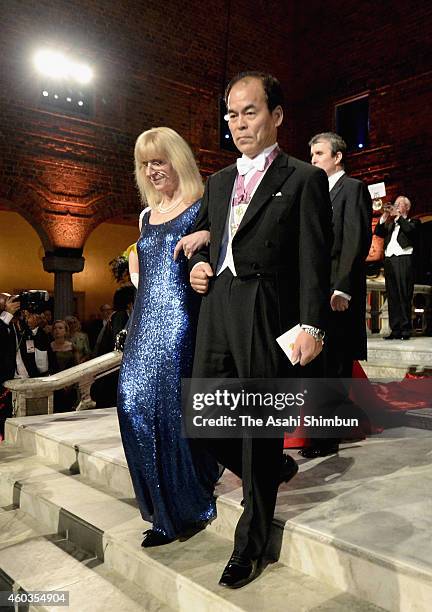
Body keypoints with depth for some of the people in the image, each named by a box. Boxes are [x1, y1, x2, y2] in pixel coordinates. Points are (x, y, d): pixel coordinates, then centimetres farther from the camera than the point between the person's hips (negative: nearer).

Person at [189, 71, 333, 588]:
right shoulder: (218, 182, 19)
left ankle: (250, 544, 22)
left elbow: (314, 261, -6)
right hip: (216, 313, 6)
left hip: (267, 318, -6)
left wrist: (312, 325, -14)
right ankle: (276, 469, 36)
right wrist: (196, 265, 5)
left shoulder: (303, 179, 1)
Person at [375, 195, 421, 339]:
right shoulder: (390, 224, 24)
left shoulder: (412, 221, 12)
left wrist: (399, 216, 0)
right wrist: (385, 217, 4)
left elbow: (410, 229, -9)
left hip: (404, 259, -5)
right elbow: (378, 232, 12)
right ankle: (395, 330, 3)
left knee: (404, 295, -9)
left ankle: (406, 330, -9)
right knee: (392, 296, 2)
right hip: (389, 260, 5)